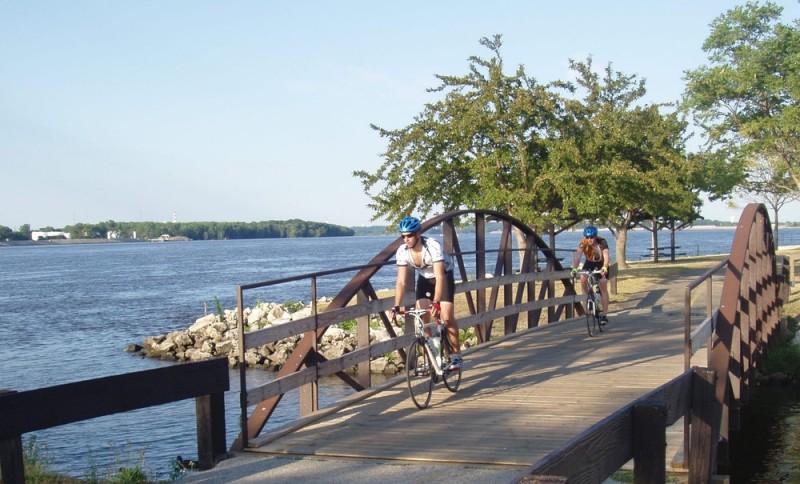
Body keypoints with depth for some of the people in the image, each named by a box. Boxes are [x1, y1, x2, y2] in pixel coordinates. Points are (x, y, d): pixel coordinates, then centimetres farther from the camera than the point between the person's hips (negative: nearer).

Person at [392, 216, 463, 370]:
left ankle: (456, 354, 4)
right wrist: (396, 307, -34)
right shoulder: (402, 252, -23)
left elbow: (440, 277, -40)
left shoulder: (433, 246, -36)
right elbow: (401, 281, -24)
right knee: (422, 320, -8)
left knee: (447, 317, -14)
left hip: (444, 276, -4)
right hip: (424, 278, 4)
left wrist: (436, 303, -50)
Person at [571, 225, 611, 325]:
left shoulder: (602, 242, -32)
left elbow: (606, 256, -44)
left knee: (603, 287, -12)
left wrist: (604, 268, -63)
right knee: (583, 279, -23)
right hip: (590, 262, 3)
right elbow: (577, 256, -38)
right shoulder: (583, 243, -27)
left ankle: (604, 315, -9)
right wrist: (574, 268, -54)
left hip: (602, 263, -3)